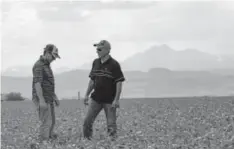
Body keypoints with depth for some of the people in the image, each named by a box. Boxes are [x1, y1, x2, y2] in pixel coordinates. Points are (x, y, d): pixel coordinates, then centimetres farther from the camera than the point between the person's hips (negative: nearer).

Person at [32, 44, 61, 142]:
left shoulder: (46, 65, 16)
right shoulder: (39, 65, -16)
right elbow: (37, 83, -24)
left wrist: (54, 97, 23)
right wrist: (41, 100, -29)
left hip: (48, 99, 10)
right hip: (42, 99, -10)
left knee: (51, 122, 13)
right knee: (46, 123, -11)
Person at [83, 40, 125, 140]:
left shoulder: (114, 64, -11)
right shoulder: (95, 62, 8)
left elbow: (119, 83, -12)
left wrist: (116, 100, -17)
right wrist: (87, 94, 11)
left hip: (109, 101, -5)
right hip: (95, 98, 5)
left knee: (111, 125, -2)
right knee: (87, 121, 0)